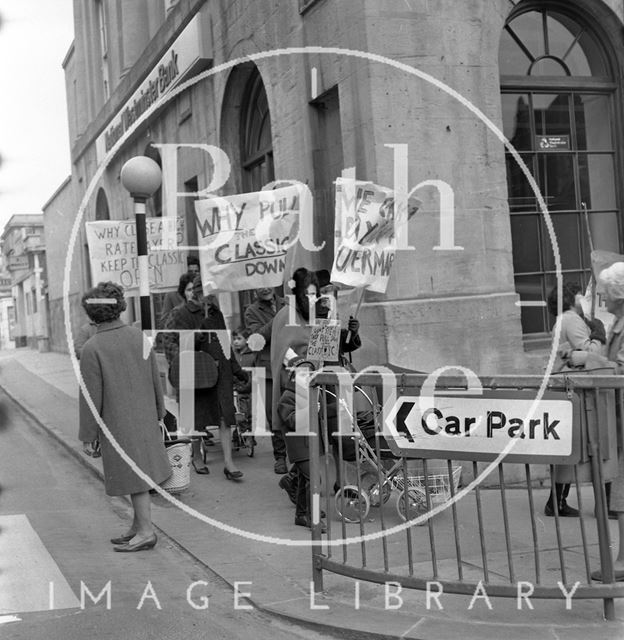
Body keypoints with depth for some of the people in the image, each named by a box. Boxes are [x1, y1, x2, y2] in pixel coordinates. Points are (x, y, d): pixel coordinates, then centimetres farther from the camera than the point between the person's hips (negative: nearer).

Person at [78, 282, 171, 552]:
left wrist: (88, 436, -6)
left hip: (117, 423, -6)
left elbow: (91, 396, -14)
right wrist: (158, 413, 20)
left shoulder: (92, 349, -16)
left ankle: (145, 531, 8)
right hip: (145, 418, 6)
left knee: (134, 477, 1)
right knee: (140, 473, 15)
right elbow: (155, 380, 8)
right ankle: (137, 527, 25)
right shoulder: (139, 336, 0)